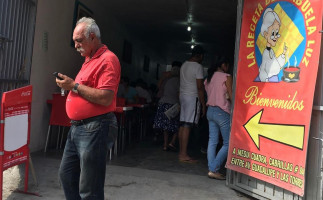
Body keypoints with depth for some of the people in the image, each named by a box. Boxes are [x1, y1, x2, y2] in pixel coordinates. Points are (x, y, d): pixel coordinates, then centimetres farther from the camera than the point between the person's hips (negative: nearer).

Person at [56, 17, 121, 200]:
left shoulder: (107, 59, -13)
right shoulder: (89, 59, 18)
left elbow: (105, 98, -23)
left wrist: (75, 85, -17)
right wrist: (69, 84, 11)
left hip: (95, 129, -10)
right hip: (77, 127, 10)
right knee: (67, 175, 20)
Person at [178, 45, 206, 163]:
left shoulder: (184, 65, 15)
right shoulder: (198, 66, -10)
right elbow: (200, 87, -14)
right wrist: (203, 104, -10)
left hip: (182, 96, 8)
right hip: (192, 97, -8)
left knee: (182, 125, 8)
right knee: (187, 126, -9)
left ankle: (181, 152, 12)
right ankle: (183, 155, -7)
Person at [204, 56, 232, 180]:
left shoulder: (209, 78, 15)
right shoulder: (226, 77, -7)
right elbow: (231, 96, -9)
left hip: (210, 111, 8)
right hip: (222, 112, -8)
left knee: (212, 141, 7)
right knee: (228, 143, -1)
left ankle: (211, 169, 7)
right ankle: (214, 169, -6)